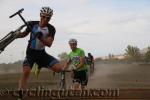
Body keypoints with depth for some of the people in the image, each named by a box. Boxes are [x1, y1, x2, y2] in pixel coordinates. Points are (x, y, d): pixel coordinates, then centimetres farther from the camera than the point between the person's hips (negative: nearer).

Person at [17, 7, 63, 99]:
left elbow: (49, 44, -18)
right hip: (31, 52, -1)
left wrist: (40, 37, -35)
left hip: (42, 53, 1)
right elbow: (24, 34, 11)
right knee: (26, 72, -25)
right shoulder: (33, 24, -6)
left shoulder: (51, 29, -8)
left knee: (59, 68, -12)